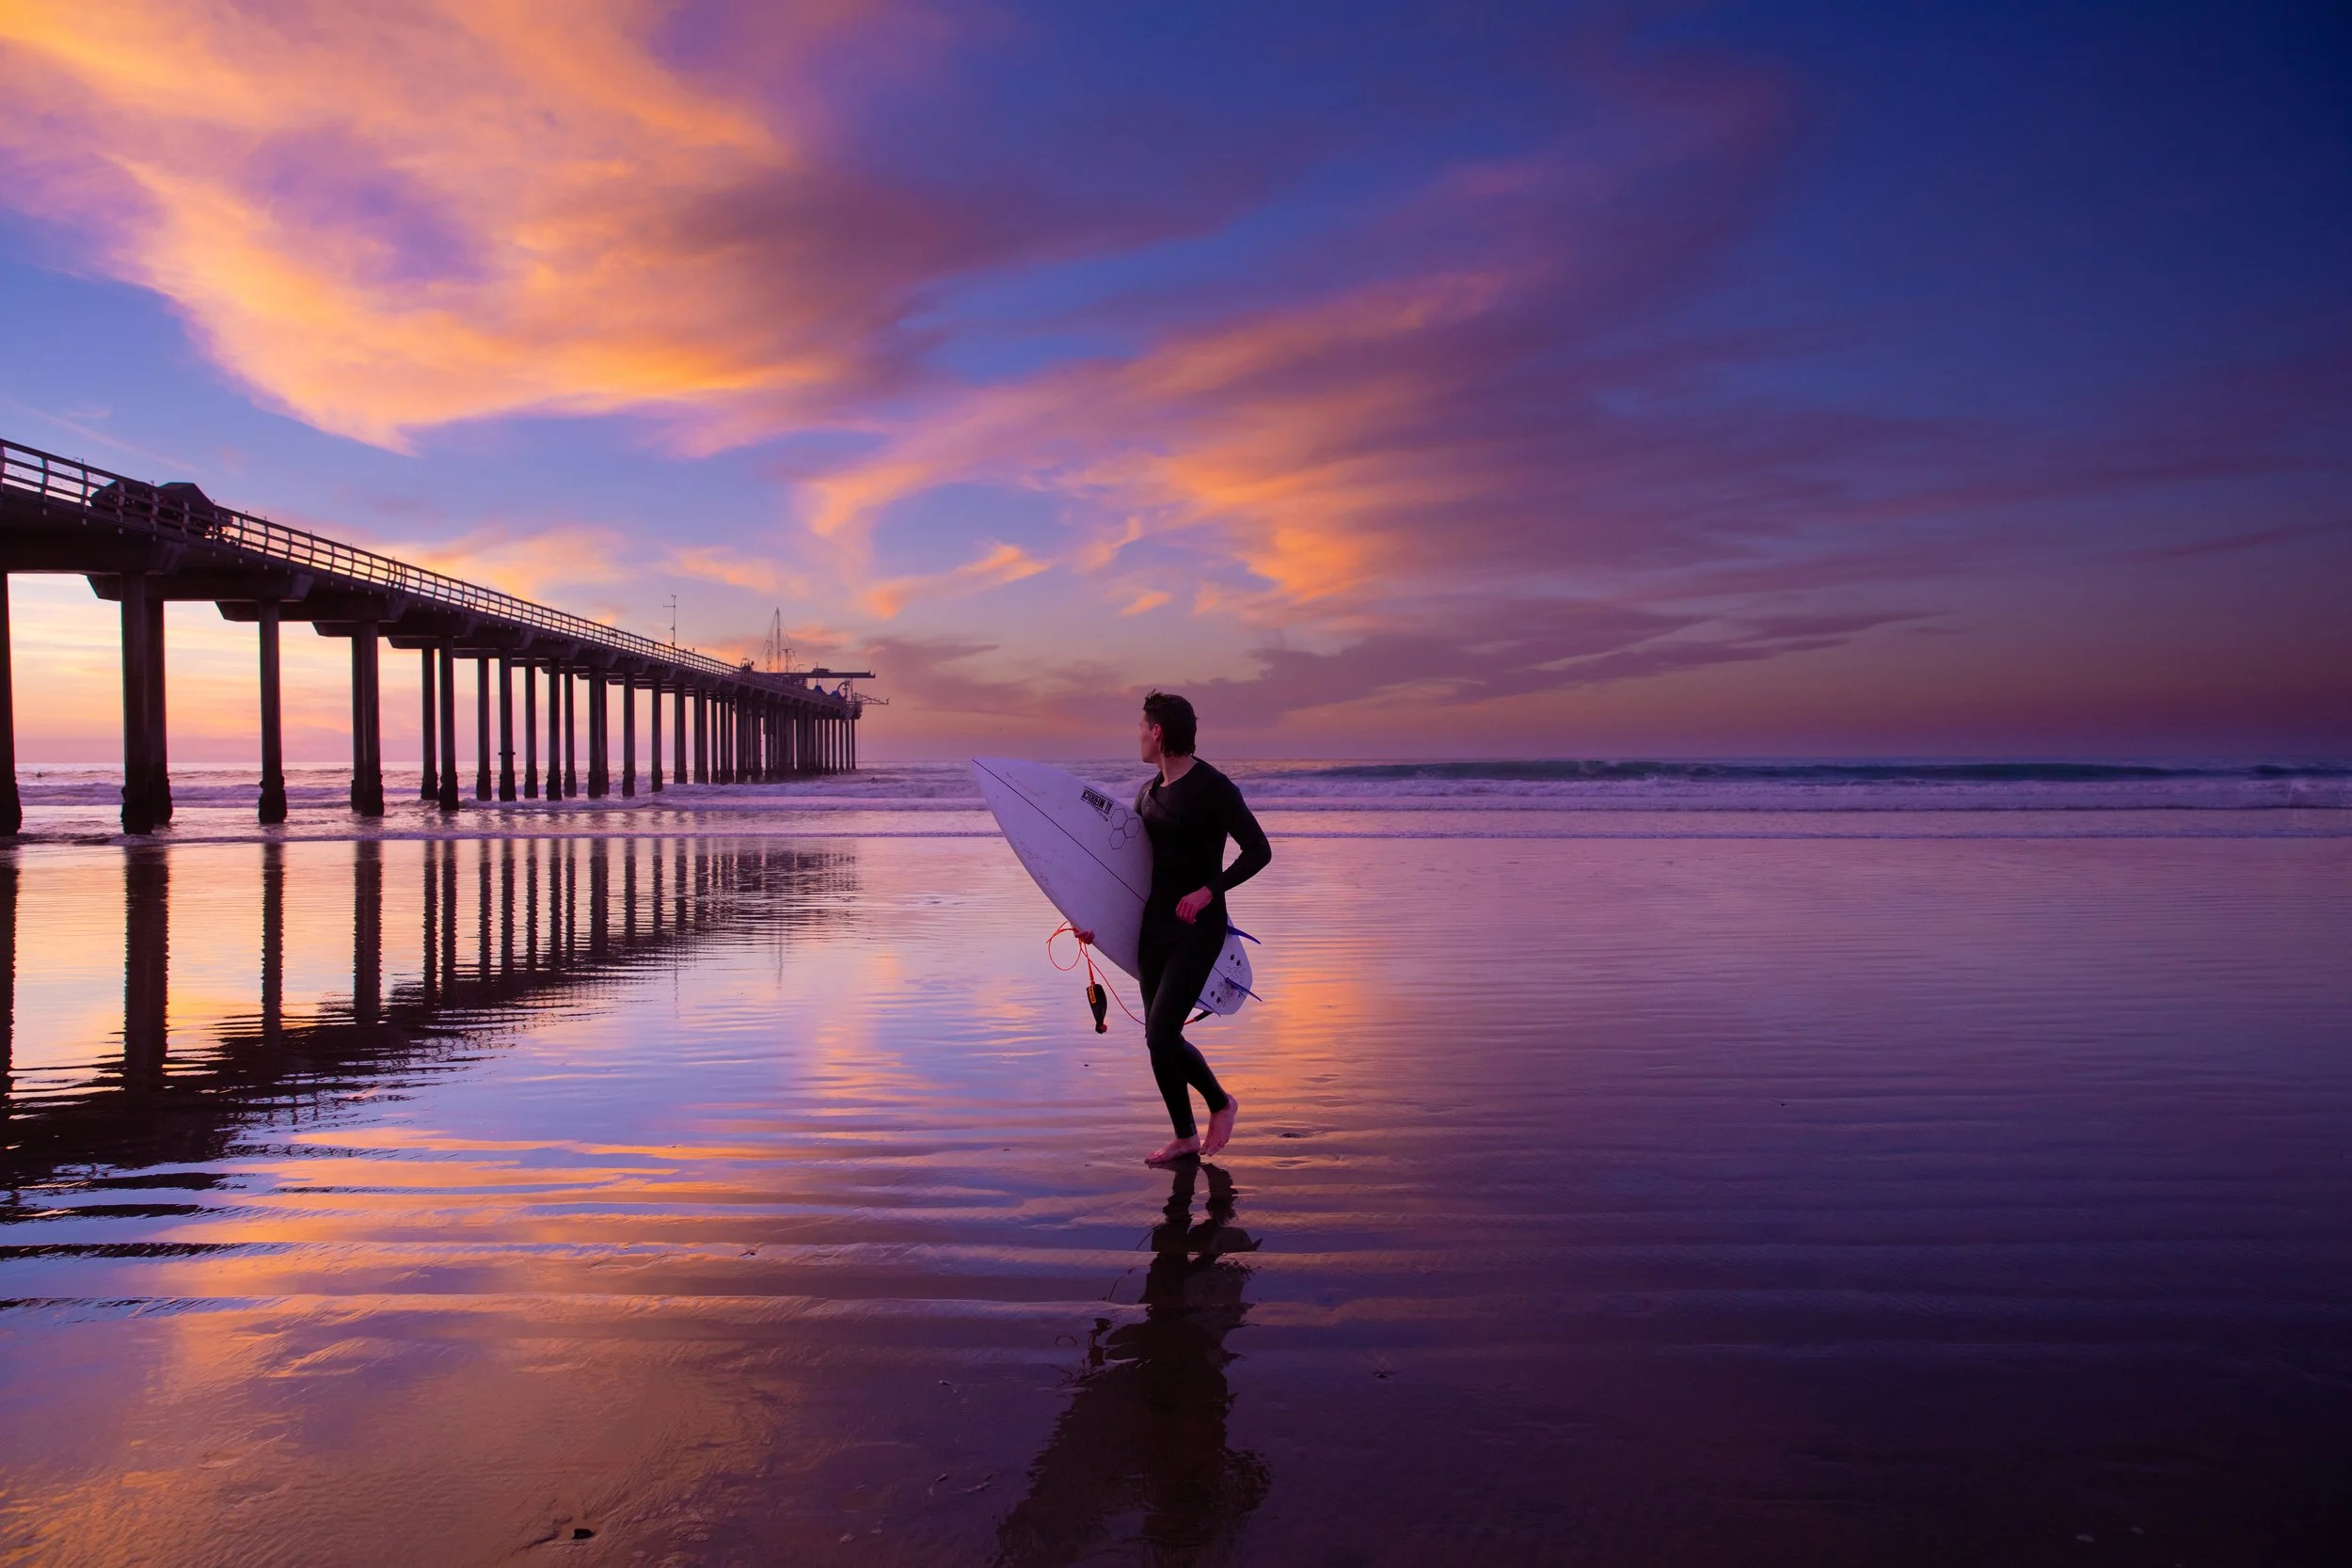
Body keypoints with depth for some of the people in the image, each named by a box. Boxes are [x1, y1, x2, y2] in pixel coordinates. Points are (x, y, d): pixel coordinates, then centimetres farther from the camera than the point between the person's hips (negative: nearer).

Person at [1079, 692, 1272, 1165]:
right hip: (1155, 925, 8)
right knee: (1158, 1037, 8)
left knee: (1162, 1034, -13)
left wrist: (1208, 890, -22)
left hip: (1197, 929, -8)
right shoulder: (1148, 792, 11)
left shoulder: (1213, 788, -12)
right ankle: (1185, 1138, 21)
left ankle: (1221, 1102, 12)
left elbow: (1258, 850, -13)